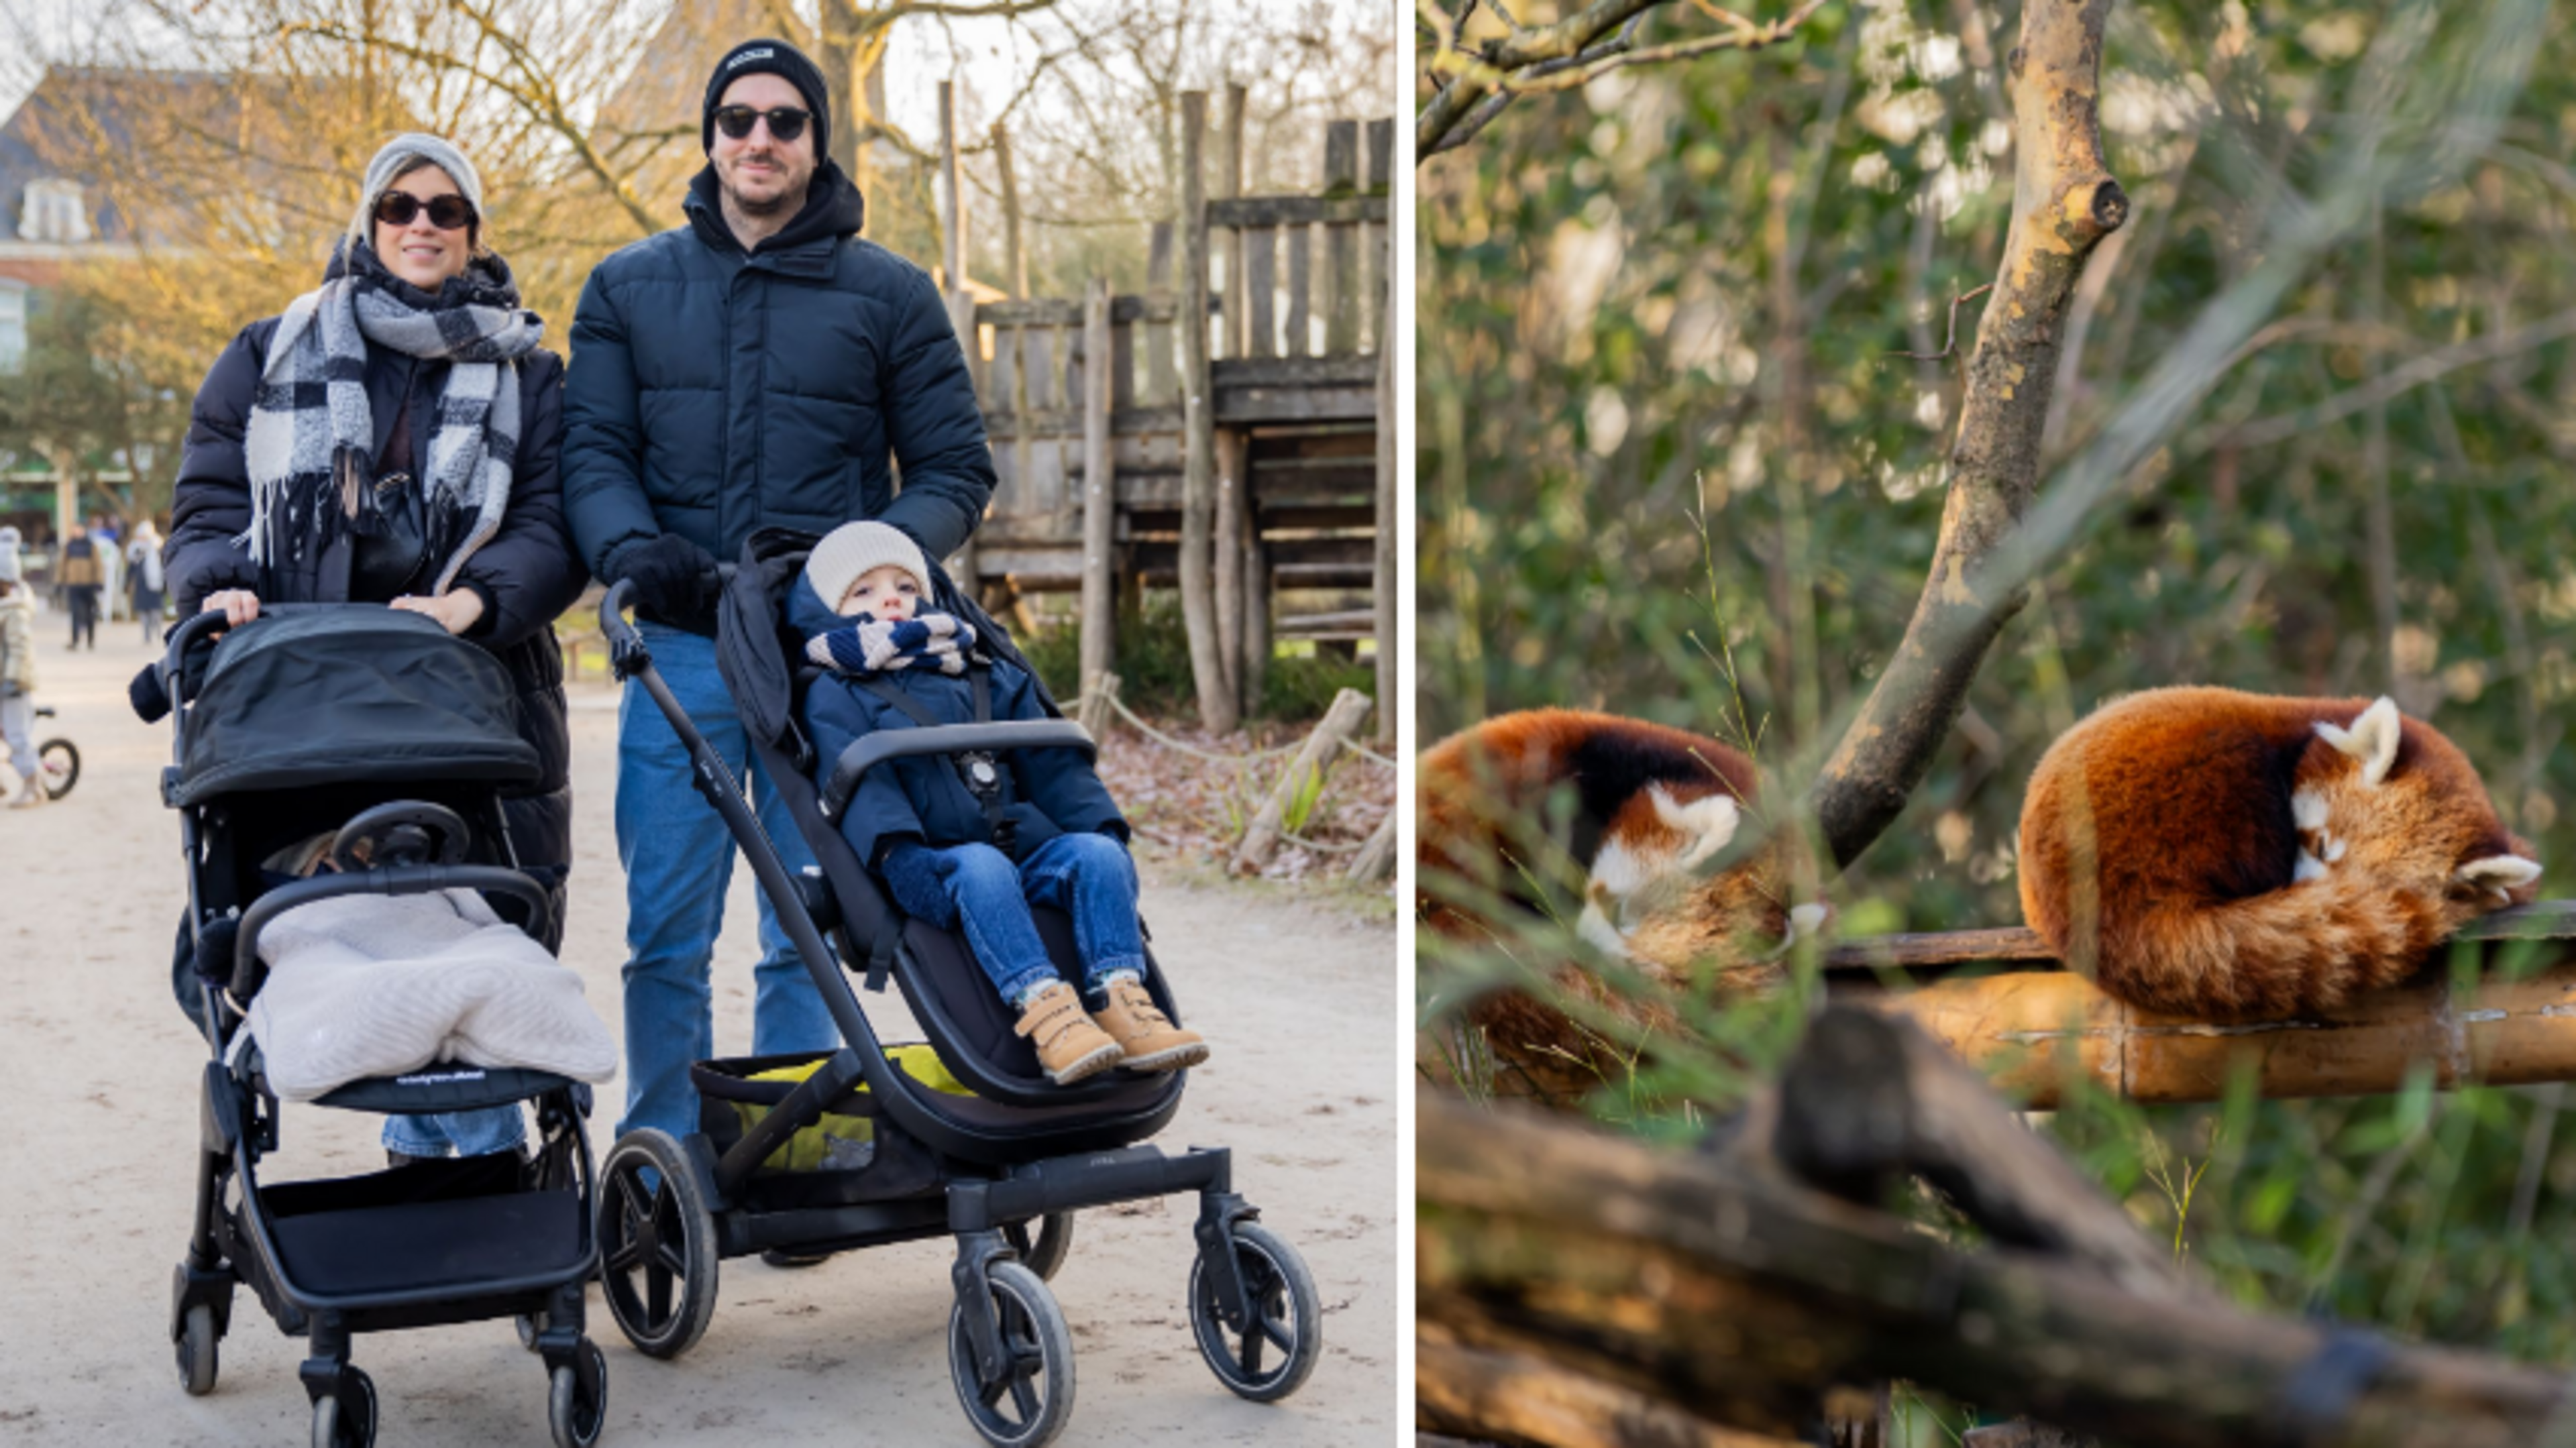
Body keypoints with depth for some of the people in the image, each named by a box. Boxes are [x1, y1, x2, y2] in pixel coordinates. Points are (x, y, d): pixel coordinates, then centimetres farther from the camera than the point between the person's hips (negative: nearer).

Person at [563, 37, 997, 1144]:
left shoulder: (889, 295, 8)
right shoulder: (628, 287, 13)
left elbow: (955, 470, 7)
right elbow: (592, 449, 7)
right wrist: (631, 546, -15)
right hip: (679, 649, 1)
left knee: (808, 936, 3)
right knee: (666, 932, 2)